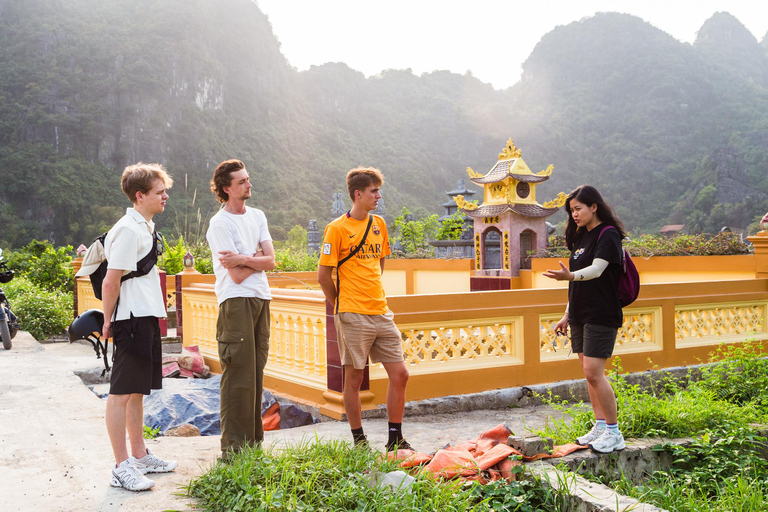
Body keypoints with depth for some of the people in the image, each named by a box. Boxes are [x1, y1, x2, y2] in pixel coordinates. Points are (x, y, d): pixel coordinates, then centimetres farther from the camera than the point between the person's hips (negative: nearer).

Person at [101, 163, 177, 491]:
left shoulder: (146, 227, 14)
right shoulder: (128, 230, -16)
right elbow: (110, 282, -18)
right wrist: (108, 322, -11)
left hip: (147, 318, 10)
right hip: (132, 319, -10)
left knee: (138, 390, 17)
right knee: (122, 392, -3)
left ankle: (140, 456, 28)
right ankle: (122, 468, 4)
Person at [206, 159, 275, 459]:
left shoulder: (257, 216, 15)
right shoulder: (220, 224, -7)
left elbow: (270, 262, 5)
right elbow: (237, 275, -12)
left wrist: (244, 259, -11)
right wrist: (258, 257, 2)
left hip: (261, 299, 7)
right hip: (236, 302, -7)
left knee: (256, 372, 11)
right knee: (238, 375, -7)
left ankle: (253, 441, 20)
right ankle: (233, 447, 1)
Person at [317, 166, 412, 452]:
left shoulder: (378, 224, 12)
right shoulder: (337, 229, -7)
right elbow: (323, 274, -4)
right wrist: (342, 307, 5)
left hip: (381, 313, 6)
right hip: (353, 318, -6)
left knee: (399, 374, 4)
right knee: (354, 378, 4)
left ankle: (395, 439, 16)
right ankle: (359, 440, 18)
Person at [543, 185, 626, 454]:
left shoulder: (608, 235, -9)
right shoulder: (581, 237, 16)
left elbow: (596, 270, -25)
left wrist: (570, 275, -43)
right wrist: (567, 314, 19)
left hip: (601, 315, -8)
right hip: (581, 315, 8)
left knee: (593, 372, -11)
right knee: (589, 373, 10)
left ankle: (614, 433, 1)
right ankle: (601, 426, 20)